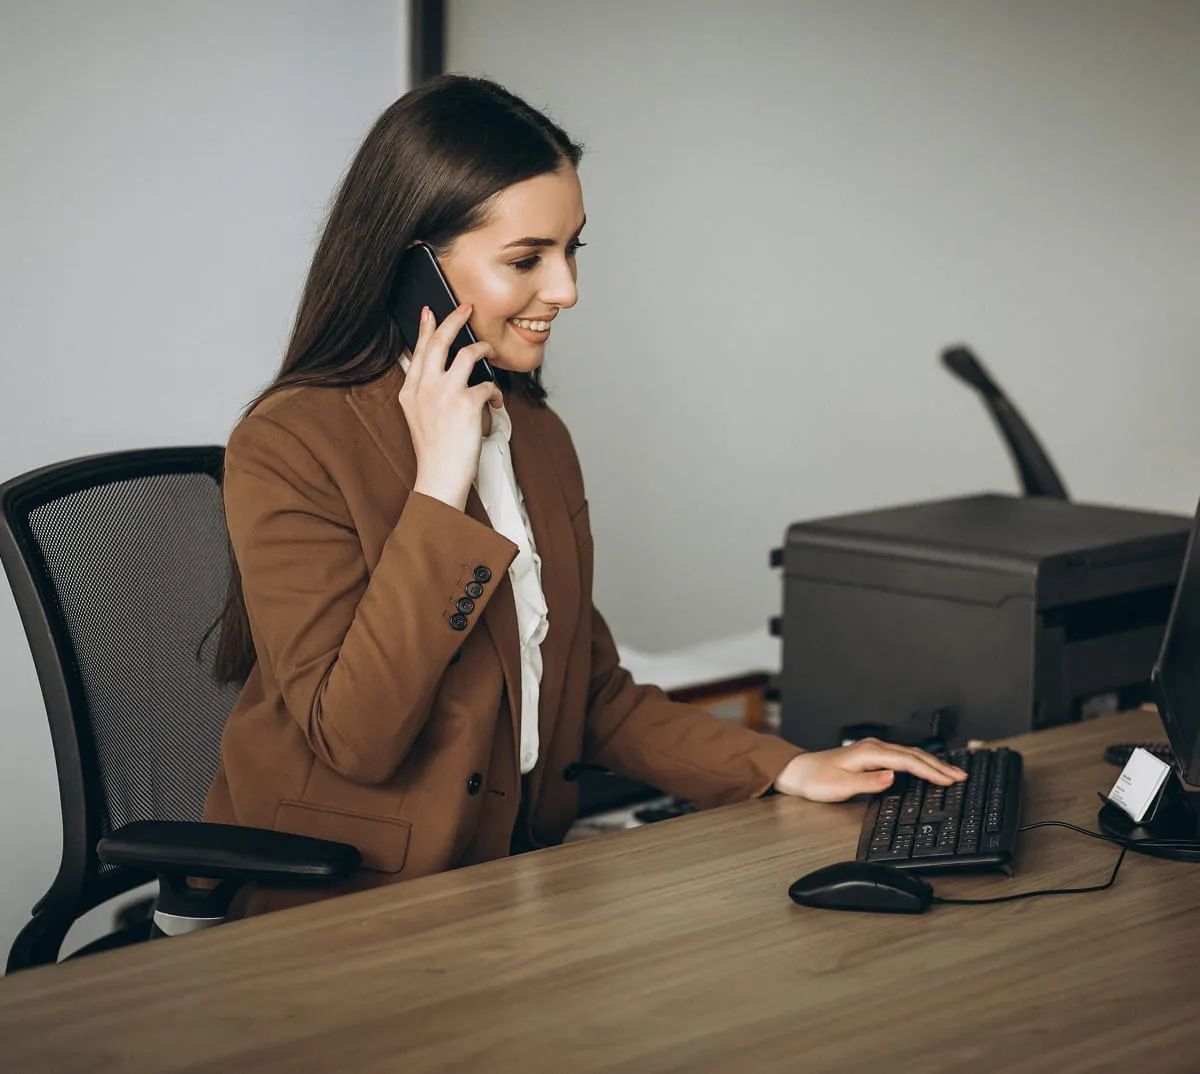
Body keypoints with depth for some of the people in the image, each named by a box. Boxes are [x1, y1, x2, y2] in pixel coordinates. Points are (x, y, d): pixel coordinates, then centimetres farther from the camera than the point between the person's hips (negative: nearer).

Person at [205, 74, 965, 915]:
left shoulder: (539, 437, 13)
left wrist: (783, 768, 4)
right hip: (327, 911, -7)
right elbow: (353, 737, -19)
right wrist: (439, 486, -19)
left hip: (510, 874, 7)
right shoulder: (290, 446, -12)